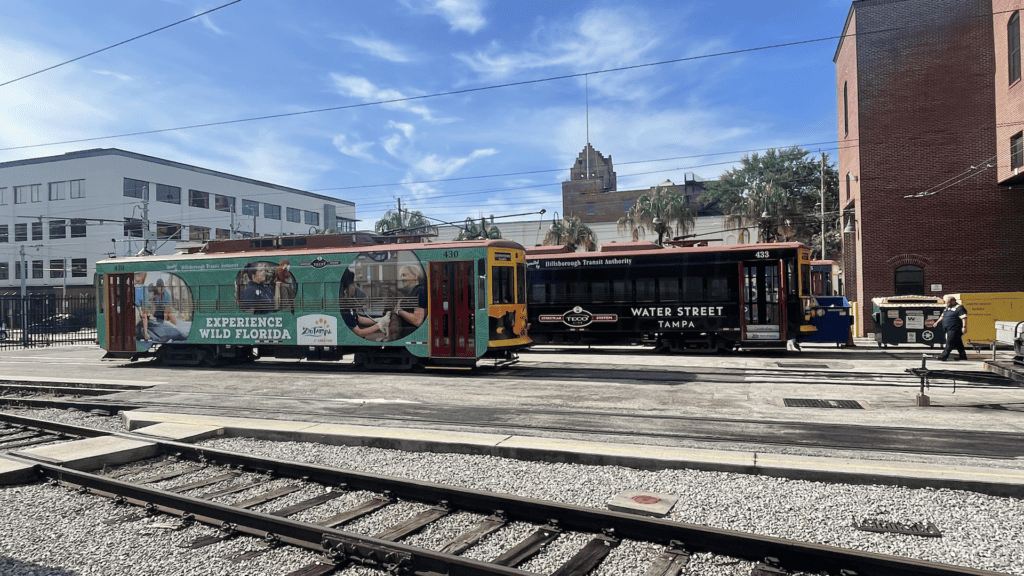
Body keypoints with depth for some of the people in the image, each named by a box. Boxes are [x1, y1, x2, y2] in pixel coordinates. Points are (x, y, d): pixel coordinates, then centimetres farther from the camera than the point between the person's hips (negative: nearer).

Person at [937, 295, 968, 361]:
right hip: (949, 330, 9)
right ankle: (963, 356, 20)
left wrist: (964, 327, -23)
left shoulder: (959, 308, -10)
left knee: (949, 343, -11)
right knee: (958, 343, 14)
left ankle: (944, 356, -13)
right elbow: (942, 316, 27)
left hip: (954, 330, -9)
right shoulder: (947, 308, 17)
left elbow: (964, 318, -17)